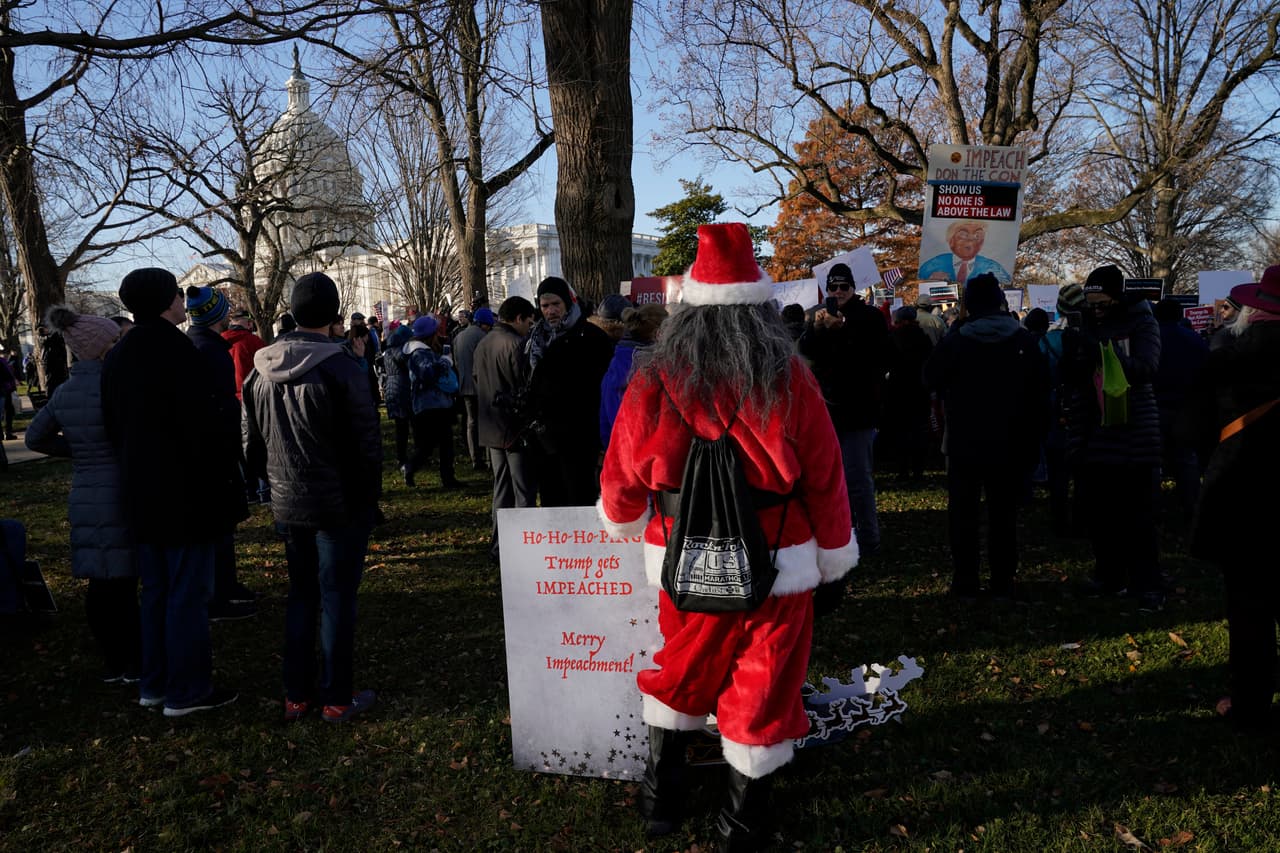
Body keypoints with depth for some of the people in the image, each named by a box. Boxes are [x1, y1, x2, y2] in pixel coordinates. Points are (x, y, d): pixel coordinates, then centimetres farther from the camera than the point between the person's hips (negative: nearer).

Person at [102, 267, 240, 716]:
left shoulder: (116, 357, 9)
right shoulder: (178, 352, -18)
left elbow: (113, 428, 15)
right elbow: (204, 428, -21)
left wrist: (134, 471, 21)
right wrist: (227, 480, -11)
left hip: (140, 494, 8)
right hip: (186, 494, -8)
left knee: (155, 591, 18)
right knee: (188, 593, 1)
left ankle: (154, 683, 27)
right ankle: (187, 690, 9)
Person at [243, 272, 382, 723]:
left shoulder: (260, 371, 3)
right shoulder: (340, 367, -17)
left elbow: (251, 444, 11)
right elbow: (367, 443, -14)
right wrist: (370, 493, -2)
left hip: (286, 504, 6)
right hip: (340, 503, -5)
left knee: (301, 593, 18)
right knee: (337, 597, 5)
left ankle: (297, 694, 25)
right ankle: (337, 697, 13)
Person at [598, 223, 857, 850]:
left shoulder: (655, 383, -11)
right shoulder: (790, 382, -14)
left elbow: (622, 476, 0)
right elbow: (824, 480, -8)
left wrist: (623, 521, 22)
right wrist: (836, 558, 7)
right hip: (778, 567, -1)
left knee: (680, 676, 23)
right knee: (763, 689, 15)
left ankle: (661, 796, 37)